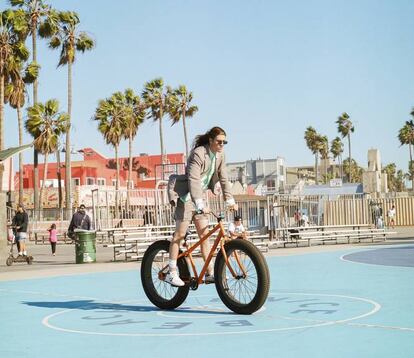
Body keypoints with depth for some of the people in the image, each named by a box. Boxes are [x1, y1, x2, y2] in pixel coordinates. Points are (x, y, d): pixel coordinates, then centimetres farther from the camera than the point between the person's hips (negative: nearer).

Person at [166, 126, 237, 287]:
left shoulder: (220, 156, 2)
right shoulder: (198, 154, -21)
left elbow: (223, 180, 5)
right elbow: (194, 180, -30)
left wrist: (230, 201, -4)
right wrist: (200, 204, -38)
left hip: (200, 195, 7)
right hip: (186, 195, -7)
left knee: (204, 234, 3)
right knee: (180, 234, -7)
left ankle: (210, 273, 4)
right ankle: (171, 273, -2)